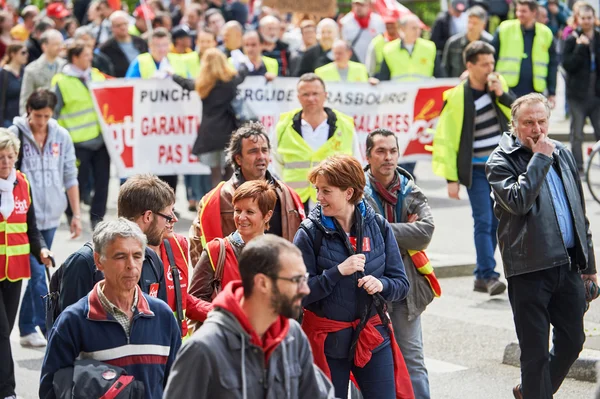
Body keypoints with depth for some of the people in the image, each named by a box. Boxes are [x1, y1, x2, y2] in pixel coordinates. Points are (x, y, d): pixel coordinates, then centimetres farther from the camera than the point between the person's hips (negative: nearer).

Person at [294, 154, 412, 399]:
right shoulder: (310, 233, -8)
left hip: (373, 336, 2)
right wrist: (338, 272, -21)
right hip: (327, 341, -2)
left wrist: (381, 285, -17)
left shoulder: (378, 227, 0)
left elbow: (401, 284, 3)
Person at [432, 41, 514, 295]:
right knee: (483, 221, -11)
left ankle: (481, 277, 16)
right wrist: (451, 178, -11)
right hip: (476, 169, -5)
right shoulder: (457, 98, -11)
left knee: (495, 222, 7)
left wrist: (502, 94, -16)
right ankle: (489, 276, -11)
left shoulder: (498, 85, 4)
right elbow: (445, 138, -9)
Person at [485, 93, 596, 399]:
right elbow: (518, 201, -23)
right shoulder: (502, 161, -4)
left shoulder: (563, 155, 13)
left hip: (568, 265, 6)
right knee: (536, 351, 0)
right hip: (530, 268, -6)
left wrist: (588, 263, 19)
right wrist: (540, 158, -16)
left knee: (572, 340, 12)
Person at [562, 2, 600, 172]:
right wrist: (580, 48, -17)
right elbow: (567, 65, -10)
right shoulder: (572, 40, 0)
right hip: (577, 94, -2)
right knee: (577, 134, 3)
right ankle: (577, 168, 11)